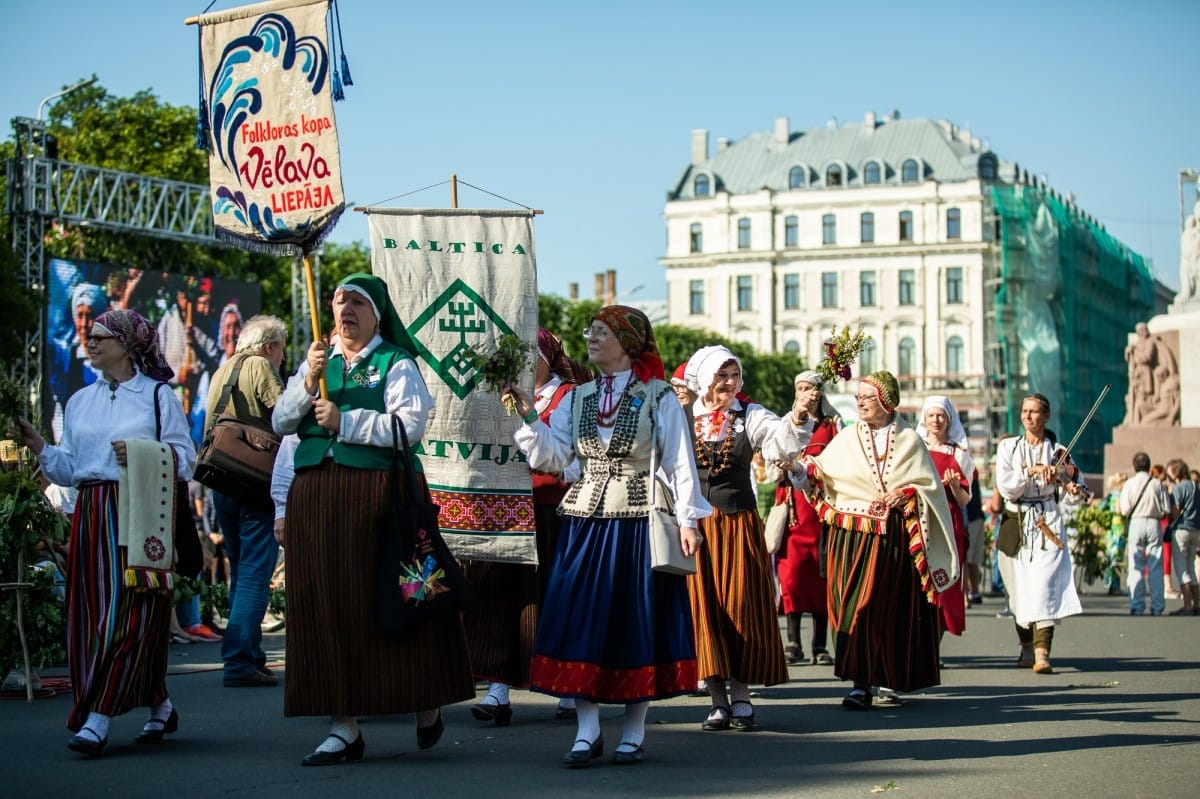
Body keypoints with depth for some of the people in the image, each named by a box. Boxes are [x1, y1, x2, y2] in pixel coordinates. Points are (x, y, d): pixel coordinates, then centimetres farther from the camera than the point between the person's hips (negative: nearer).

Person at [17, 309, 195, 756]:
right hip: (92, 516, 6)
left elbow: (185, 459, 0)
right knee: (91, 616, 3)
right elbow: (69, 469, 14)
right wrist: (39, 446, -1)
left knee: (127, 615, -10)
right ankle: (159, 706, 17)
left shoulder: (158, 396, 3)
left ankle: (96, 721, -11)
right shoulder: (80, 401, 18)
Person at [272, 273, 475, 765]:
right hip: (315, 495, 5)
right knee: (328, 608, 3)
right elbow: (280, 421, 10)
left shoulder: (396, 363, 0)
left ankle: (427, 702, 20)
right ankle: (343, 726, 9)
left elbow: (411, 424, -14)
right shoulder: (317, 360, 16)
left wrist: (344, 421, -14)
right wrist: (308, 383, -6)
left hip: (379, 493, -5)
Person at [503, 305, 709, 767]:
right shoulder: (575, 399, 10)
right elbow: (552, 457, 2)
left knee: (637, 622, 1)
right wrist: (528, 417, -10)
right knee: (582, 621, -1)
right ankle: (587, 731, 6)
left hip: (640, 523, -4)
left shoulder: (659, 398, -1)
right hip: (586, 521, 4)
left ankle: (634, 732, 12)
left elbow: (679, 463, -2)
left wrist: (687, 519, -6)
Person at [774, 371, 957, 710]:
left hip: (892, 538, -1)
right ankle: (860, 682, -5)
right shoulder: (848, 438, 8)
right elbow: (820, 472, 1)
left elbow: (929, 485, 6)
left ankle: (888, 678, 15)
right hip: (851, 536, 1)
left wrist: (906, 494, -11)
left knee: (888, 608, 3)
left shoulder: (908, 440, 7)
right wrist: (799, 466, -17)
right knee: (854, 604, -6)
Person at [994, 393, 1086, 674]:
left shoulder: (1057, 451, 7)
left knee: (1044, 584, -17)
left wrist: (1072, 485, -16)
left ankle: (1042, 653, -24)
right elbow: (1005, 487, -4)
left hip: (1047, 524, -2)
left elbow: (1080, 489, 6)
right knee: (1019, 588, 6)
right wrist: (1031, 471, -17)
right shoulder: (1008, 447, 8)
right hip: (1015, 523, 2)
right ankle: (1027, 648, 24)